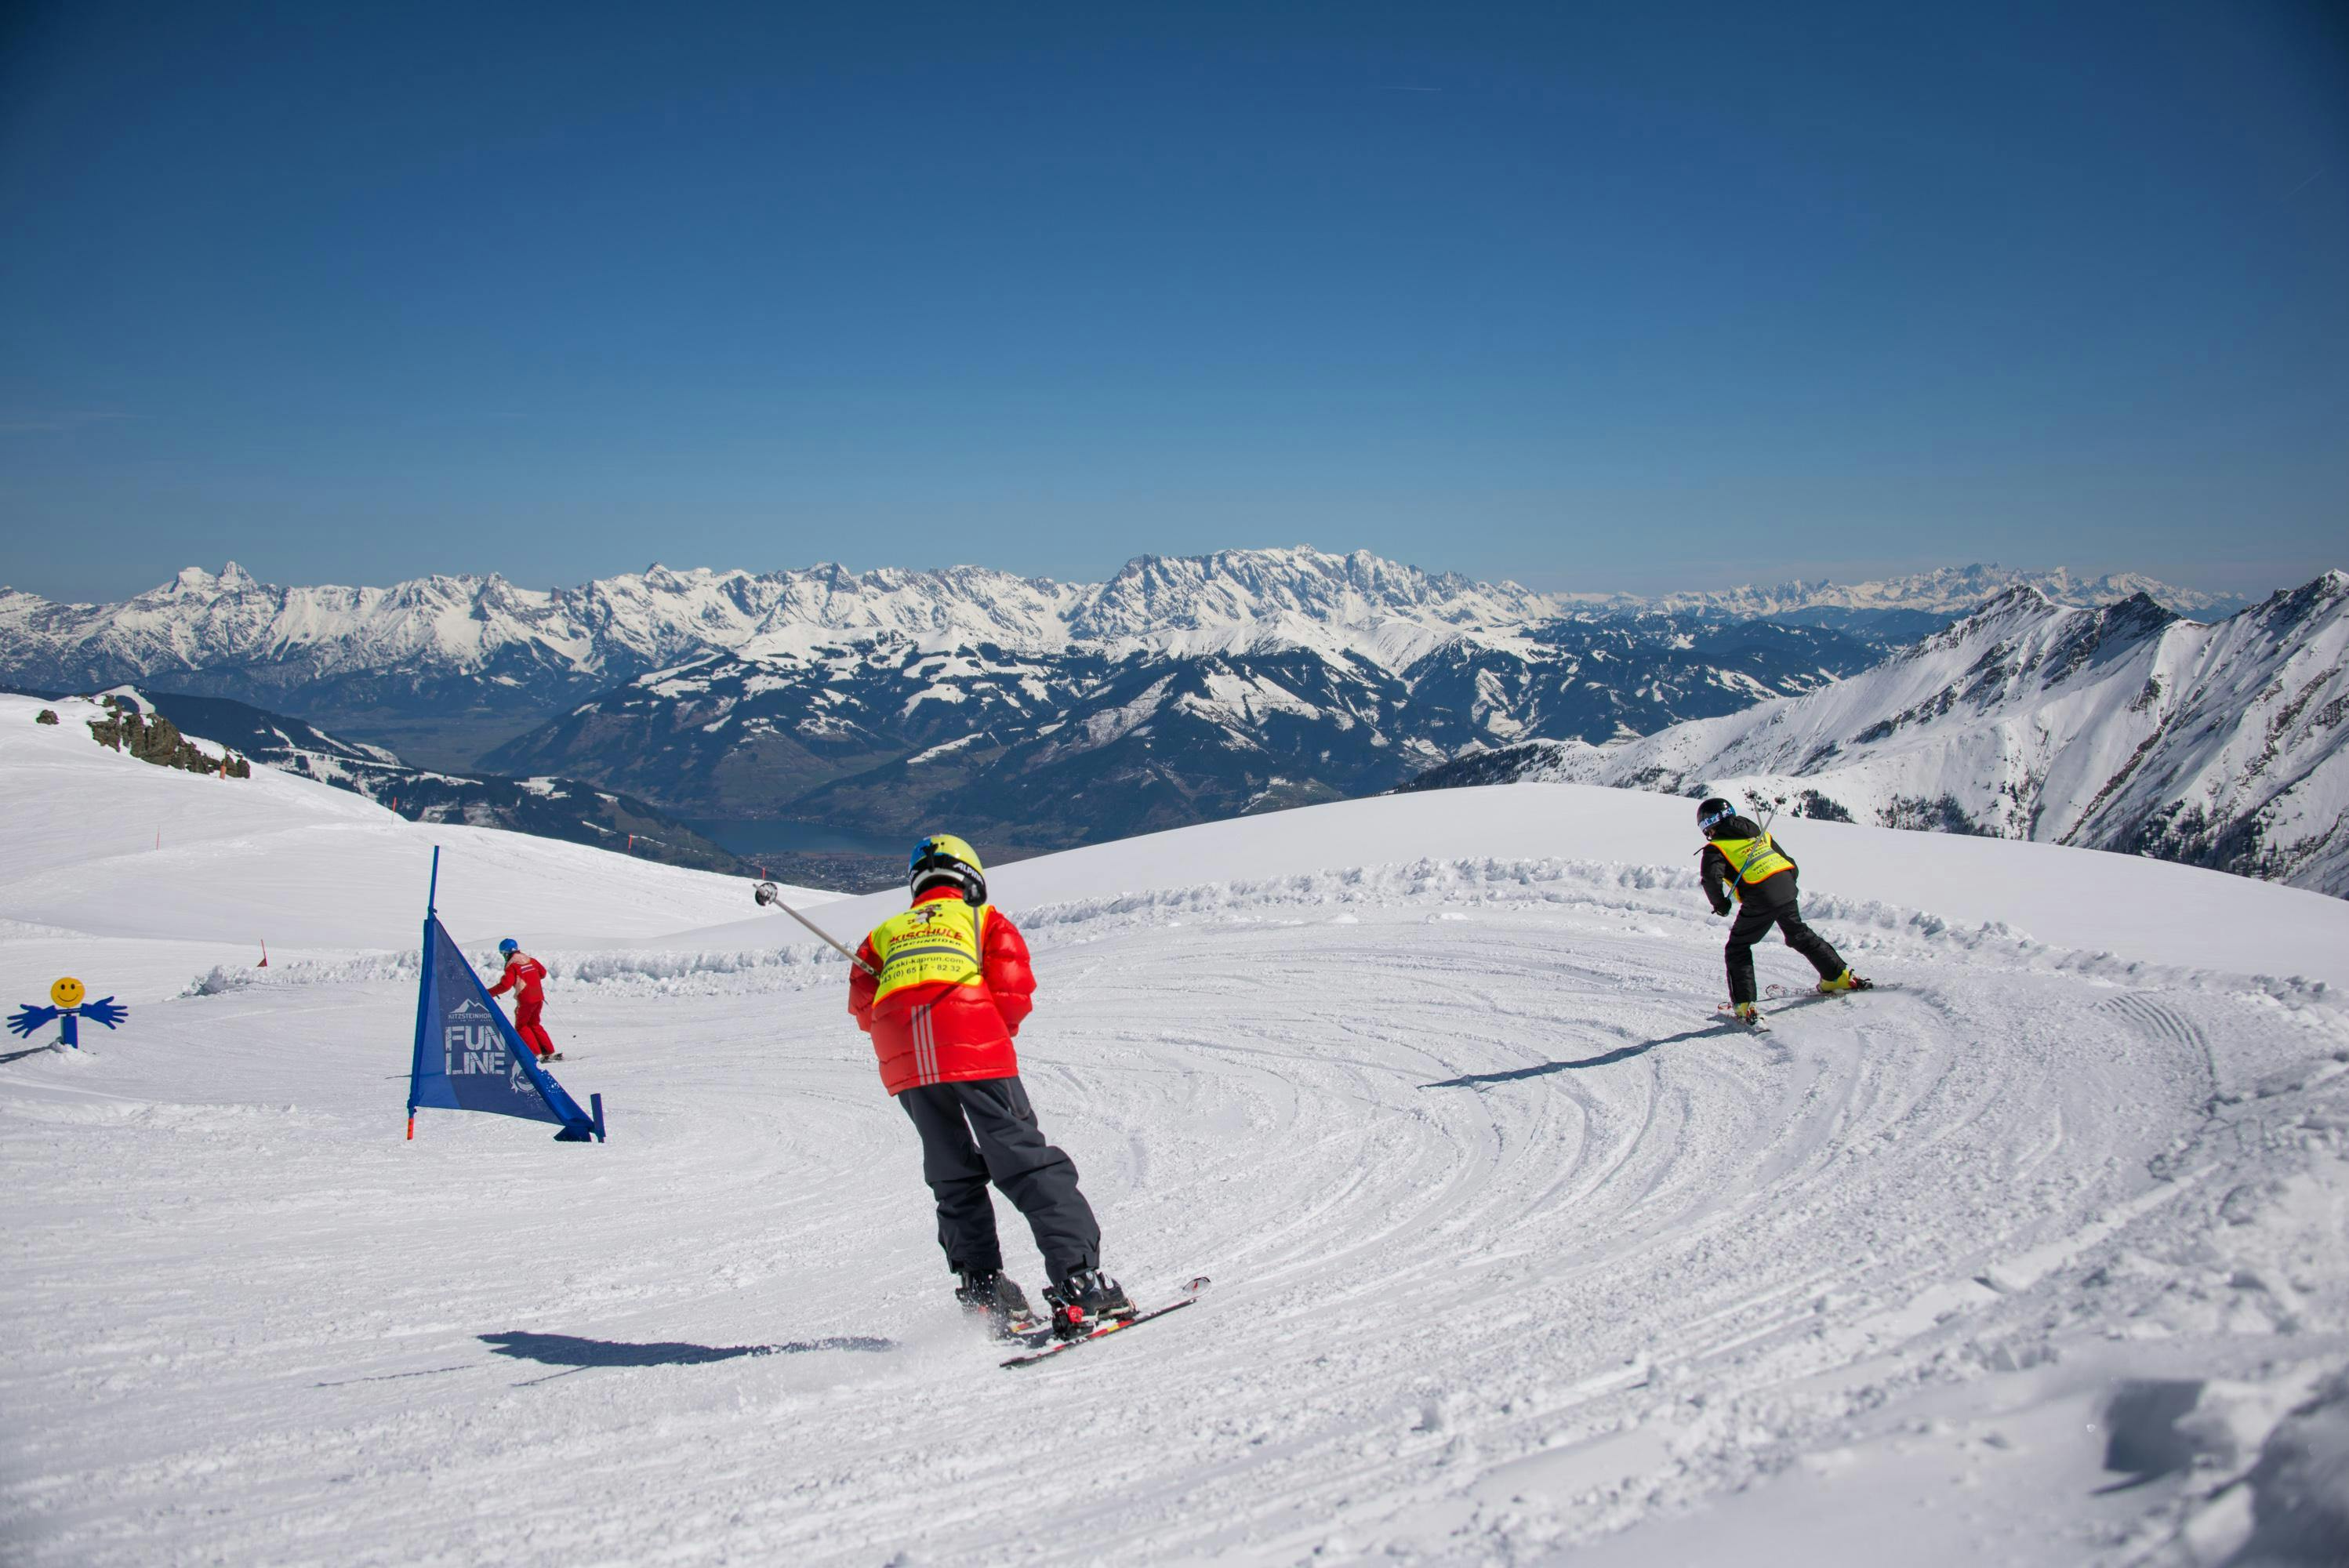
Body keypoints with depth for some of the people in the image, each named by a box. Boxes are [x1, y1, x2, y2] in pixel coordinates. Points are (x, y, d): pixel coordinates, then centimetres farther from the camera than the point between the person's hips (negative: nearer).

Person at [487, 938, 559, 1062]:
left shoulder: (512, 965, -9)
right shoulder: (530, 960, 11)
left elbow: (505, 985, -18)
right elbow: (543, 972, 21)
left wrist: (489, 993, -10)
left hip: (526, 1000, -7)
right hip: (539, 997, 7)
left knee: (521, 1026, 7)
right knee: (534, 1025, 20)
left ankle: (536, 1054, -2)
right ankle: (550, 1052, 14)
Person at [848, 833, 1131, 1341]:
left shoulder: (885, 933, 29)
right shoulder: (984, 919, 19)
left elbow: (864, 1008, 18)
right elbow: (1015, 991, 5)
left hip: (903, 1063, 3)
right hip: (975, 1050, -3)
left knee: (955, 1180, 15)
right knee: (1031, 1166, -1)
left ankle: (984, 1291, 9)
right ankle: (1078, 1280, -9)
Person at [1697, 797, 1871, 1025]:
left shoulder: (1716, 848, 3)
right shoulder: (1758, 833, 24)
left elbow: (1711, 878, -14)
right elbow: (1789, 861, 23)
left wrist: (1720, 904, 1)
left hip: (1760, 900, -6)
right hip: (1787, 889, 7)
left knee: (1738, 949, 8)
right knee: (1799, 935, 29)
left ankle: (1744, 1006, 0)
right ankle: (1840, 977, 40)